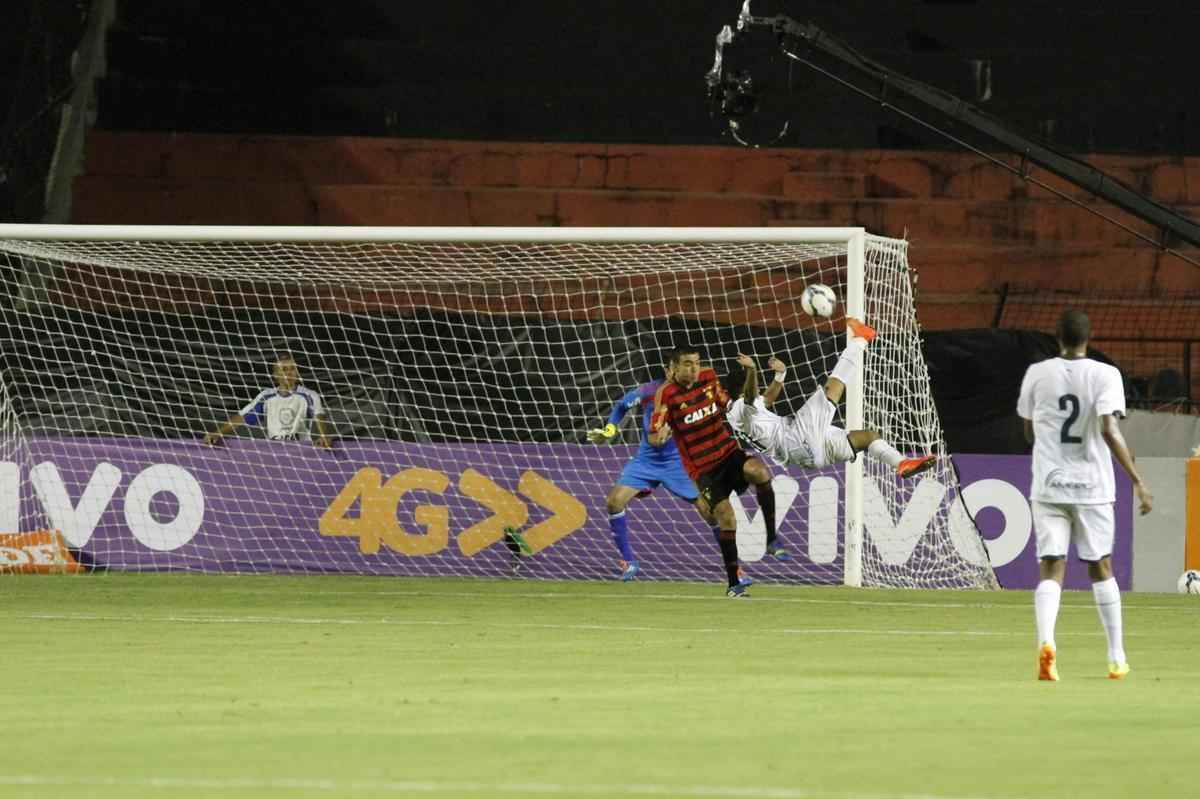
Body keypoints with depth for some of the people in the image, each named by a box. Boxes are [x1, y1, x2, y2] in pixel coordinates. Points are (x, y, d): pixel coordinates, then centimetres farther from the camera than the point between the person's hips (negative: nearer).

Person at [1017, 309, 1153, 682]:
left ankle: (1046, 641, -29)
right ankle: (1117, 658, 18)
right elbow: (1109, 431, -17)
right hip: (1092, 485, -1)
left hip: (1048, 486, 1)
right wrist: (1137, 480, -15)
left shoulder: (1037, 374, 2)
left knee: (1051, 568, -2)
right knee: (1100, 567, 13)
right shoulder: (1105, 375, -6)